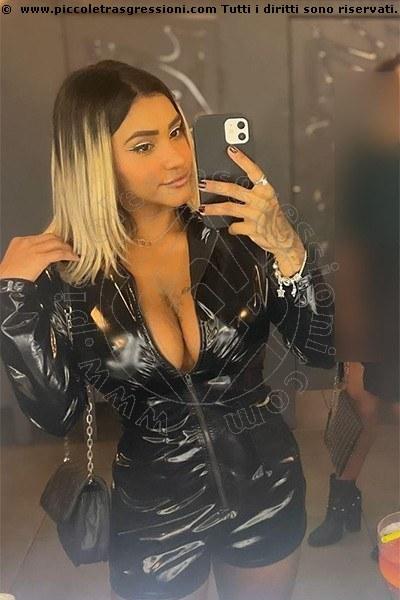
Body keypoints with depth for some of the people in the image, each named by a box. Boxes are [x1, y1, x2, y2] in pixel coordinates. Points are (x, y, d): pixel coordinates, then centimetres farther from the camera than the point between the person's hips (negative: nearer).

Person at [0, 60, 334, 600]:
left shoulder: (234, 233, -15)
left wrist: (288, 249, -30)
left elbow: (322, 351, -15)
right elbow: (57, 414, -12)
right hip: (154, 512, -1)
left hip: (267, 489, 2)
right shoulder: (66, 266, -14)